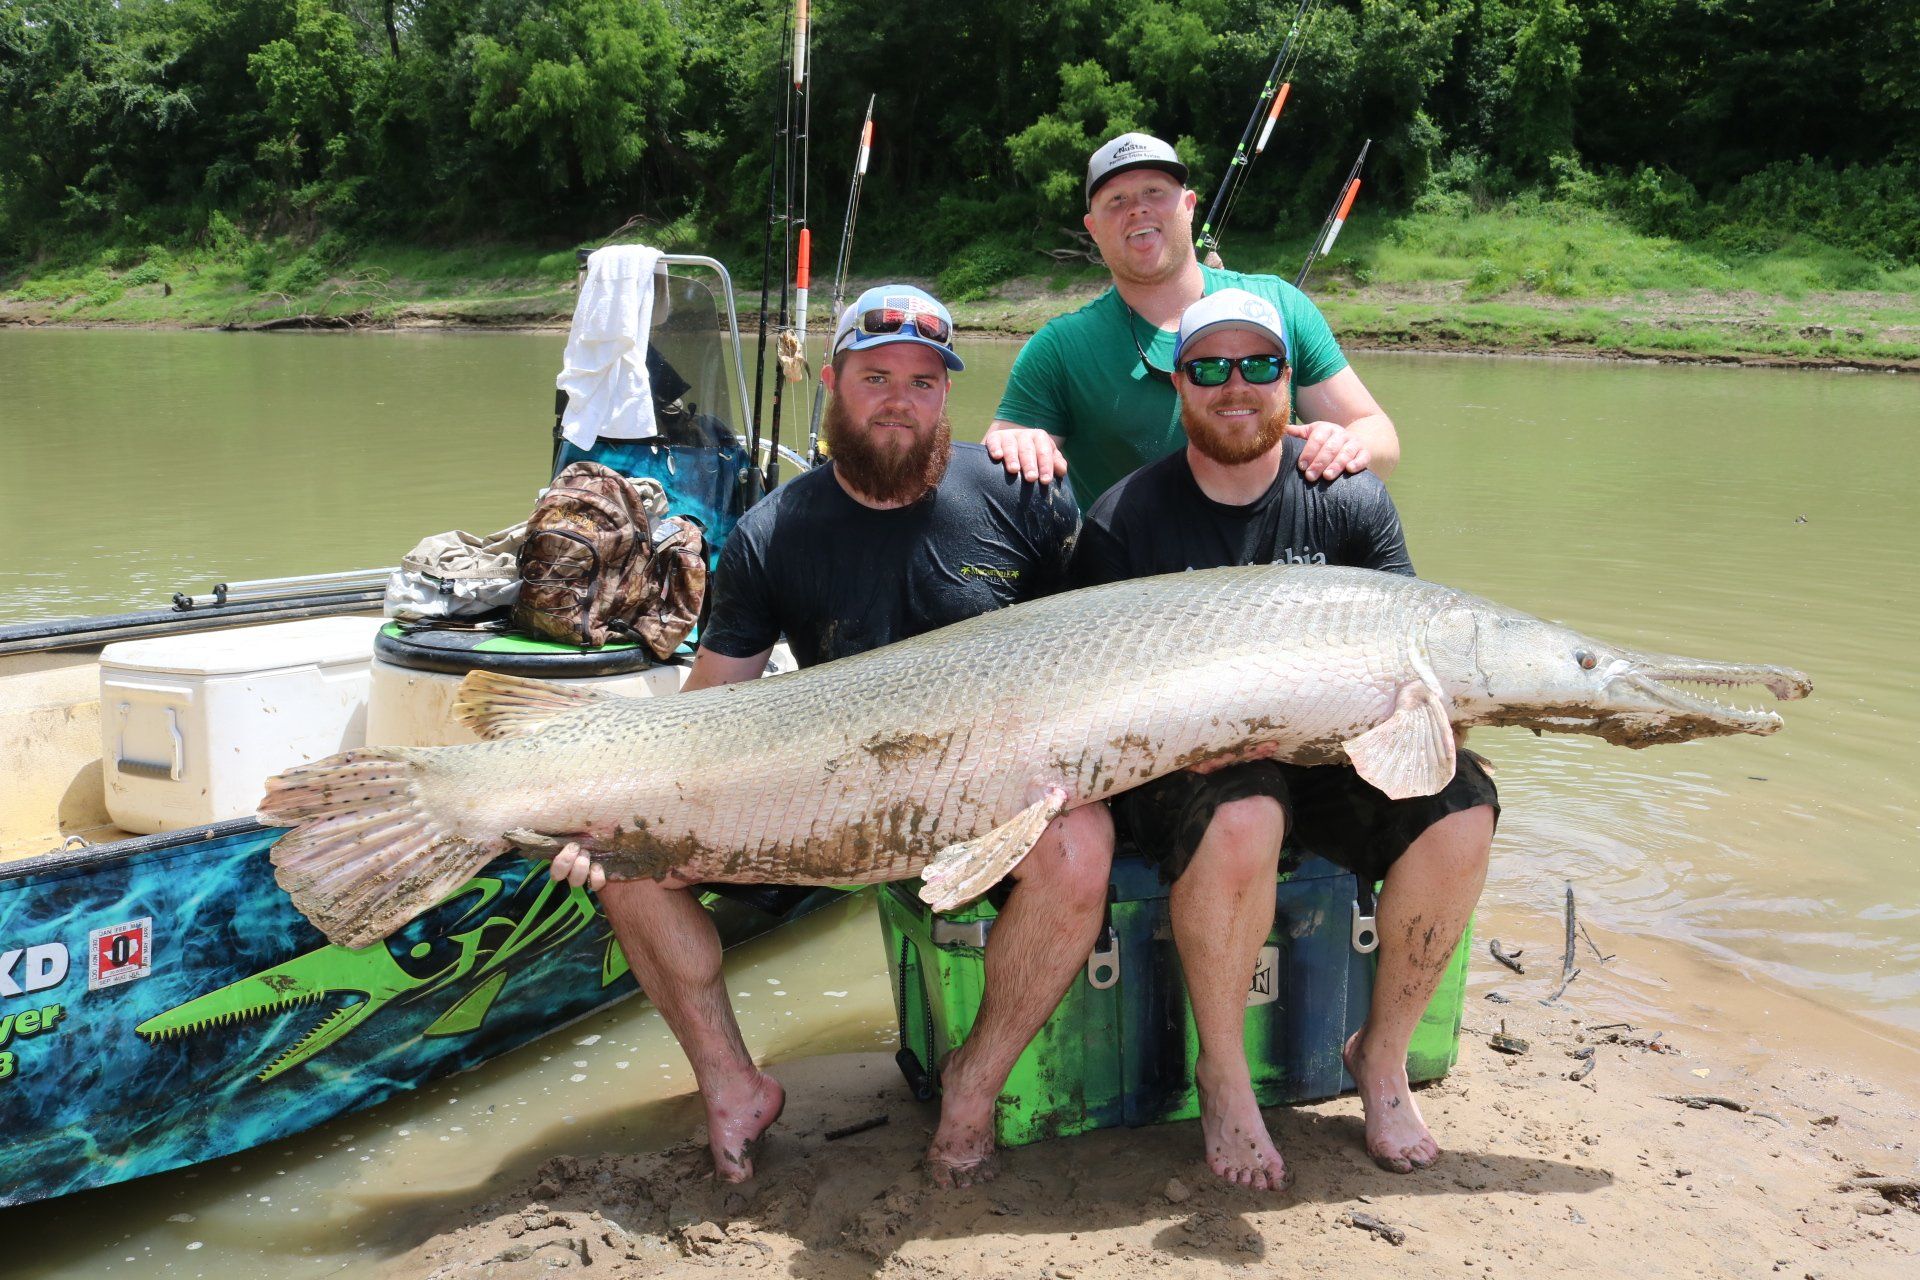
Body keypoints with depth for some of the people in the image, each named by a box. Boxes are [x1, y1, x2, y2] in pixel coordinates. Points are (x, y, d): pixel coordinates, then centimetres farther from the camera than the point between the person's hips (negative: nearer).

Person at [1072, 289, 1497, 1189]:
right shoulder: (1125, 520, -4)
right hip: (1182, 766, -3)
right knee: (1237, 819, -37)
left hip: (1327, 753, 3)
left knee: (1457, 804, -24)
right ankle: (1223, 1075, -12)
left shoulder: (1349, 502, 2)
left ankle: (1381, 1056, -2)